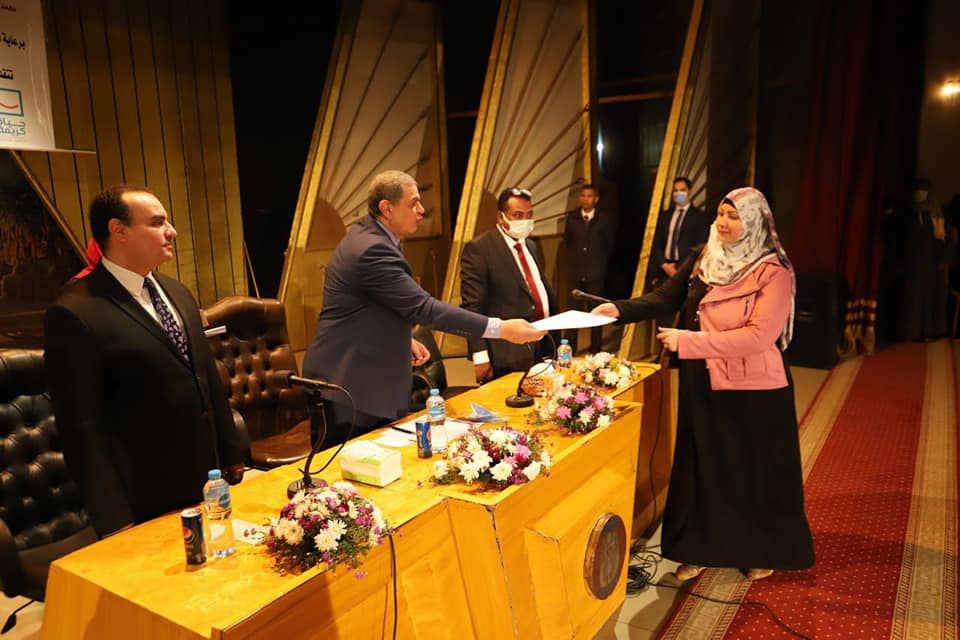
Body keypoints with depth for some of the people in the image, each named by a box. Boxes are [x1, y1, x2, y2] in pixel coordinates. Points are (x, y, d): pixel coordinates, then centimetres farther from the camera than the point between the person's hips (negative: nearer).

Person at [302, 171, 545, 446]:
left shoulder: (366, 235, 9)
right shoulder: (373, 249, -23)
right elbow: (423, 307, -29)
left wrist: (403, 338, 9)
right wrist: (500, 328, -29)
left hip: (369, 379, 10)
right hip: (347, 385, -10)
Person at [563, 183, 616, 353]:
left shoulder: (605, 219, -2)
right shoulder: (571, 217, 4)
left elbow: (610, 244, 9)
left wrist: (601, 261, 12)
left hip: (596, 271, -1)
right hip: (575, 270, 1)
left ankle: (596, 349, 15)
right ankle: (570, 349, 10)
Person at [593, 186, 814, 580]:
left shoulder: (773, 272, -15)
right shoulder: (701, 261, 2)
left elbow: (760, 335, -23)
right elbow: (665, 298, -4)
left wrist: (688, 341, -26)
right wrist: (619, 309, -21)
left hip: (754, 389, -5)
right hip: (704, 386, 5)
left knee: (755, 468, 12)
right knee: (703, 465, 14)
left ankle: (762, 552, 35)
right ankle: (701, 548, 31)